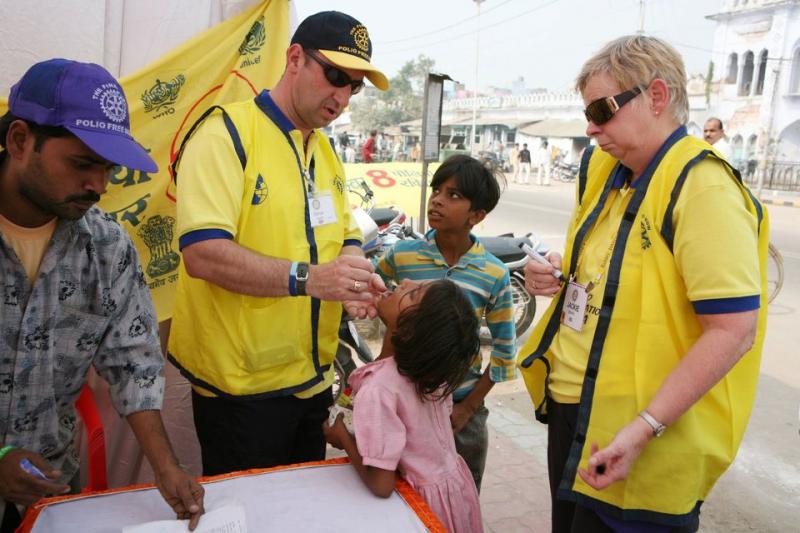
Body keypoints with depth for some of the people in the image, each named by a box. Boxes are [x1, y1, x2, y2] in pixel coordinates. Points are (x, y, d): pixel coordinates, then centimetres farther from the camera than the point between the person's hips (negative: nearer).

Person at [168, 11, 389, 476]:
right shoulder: (227, 133, -14)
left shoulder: (327, 153, 11)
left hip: (314, 381, 7)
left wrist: (355, 277, -9)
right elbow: (203, 254, -24)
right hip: (242, 389, -7)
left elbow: (346, 238, 13)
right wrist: (307, 278, -32)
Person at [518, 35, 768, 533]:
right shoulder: (605, 172, 7)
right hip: (569, 405, 8)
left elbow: (734, 330, -23)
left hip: (636, 433, -8)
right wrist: (560, 277, 0)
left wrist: (643, 430, -25)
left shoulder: (703, 189, -19)